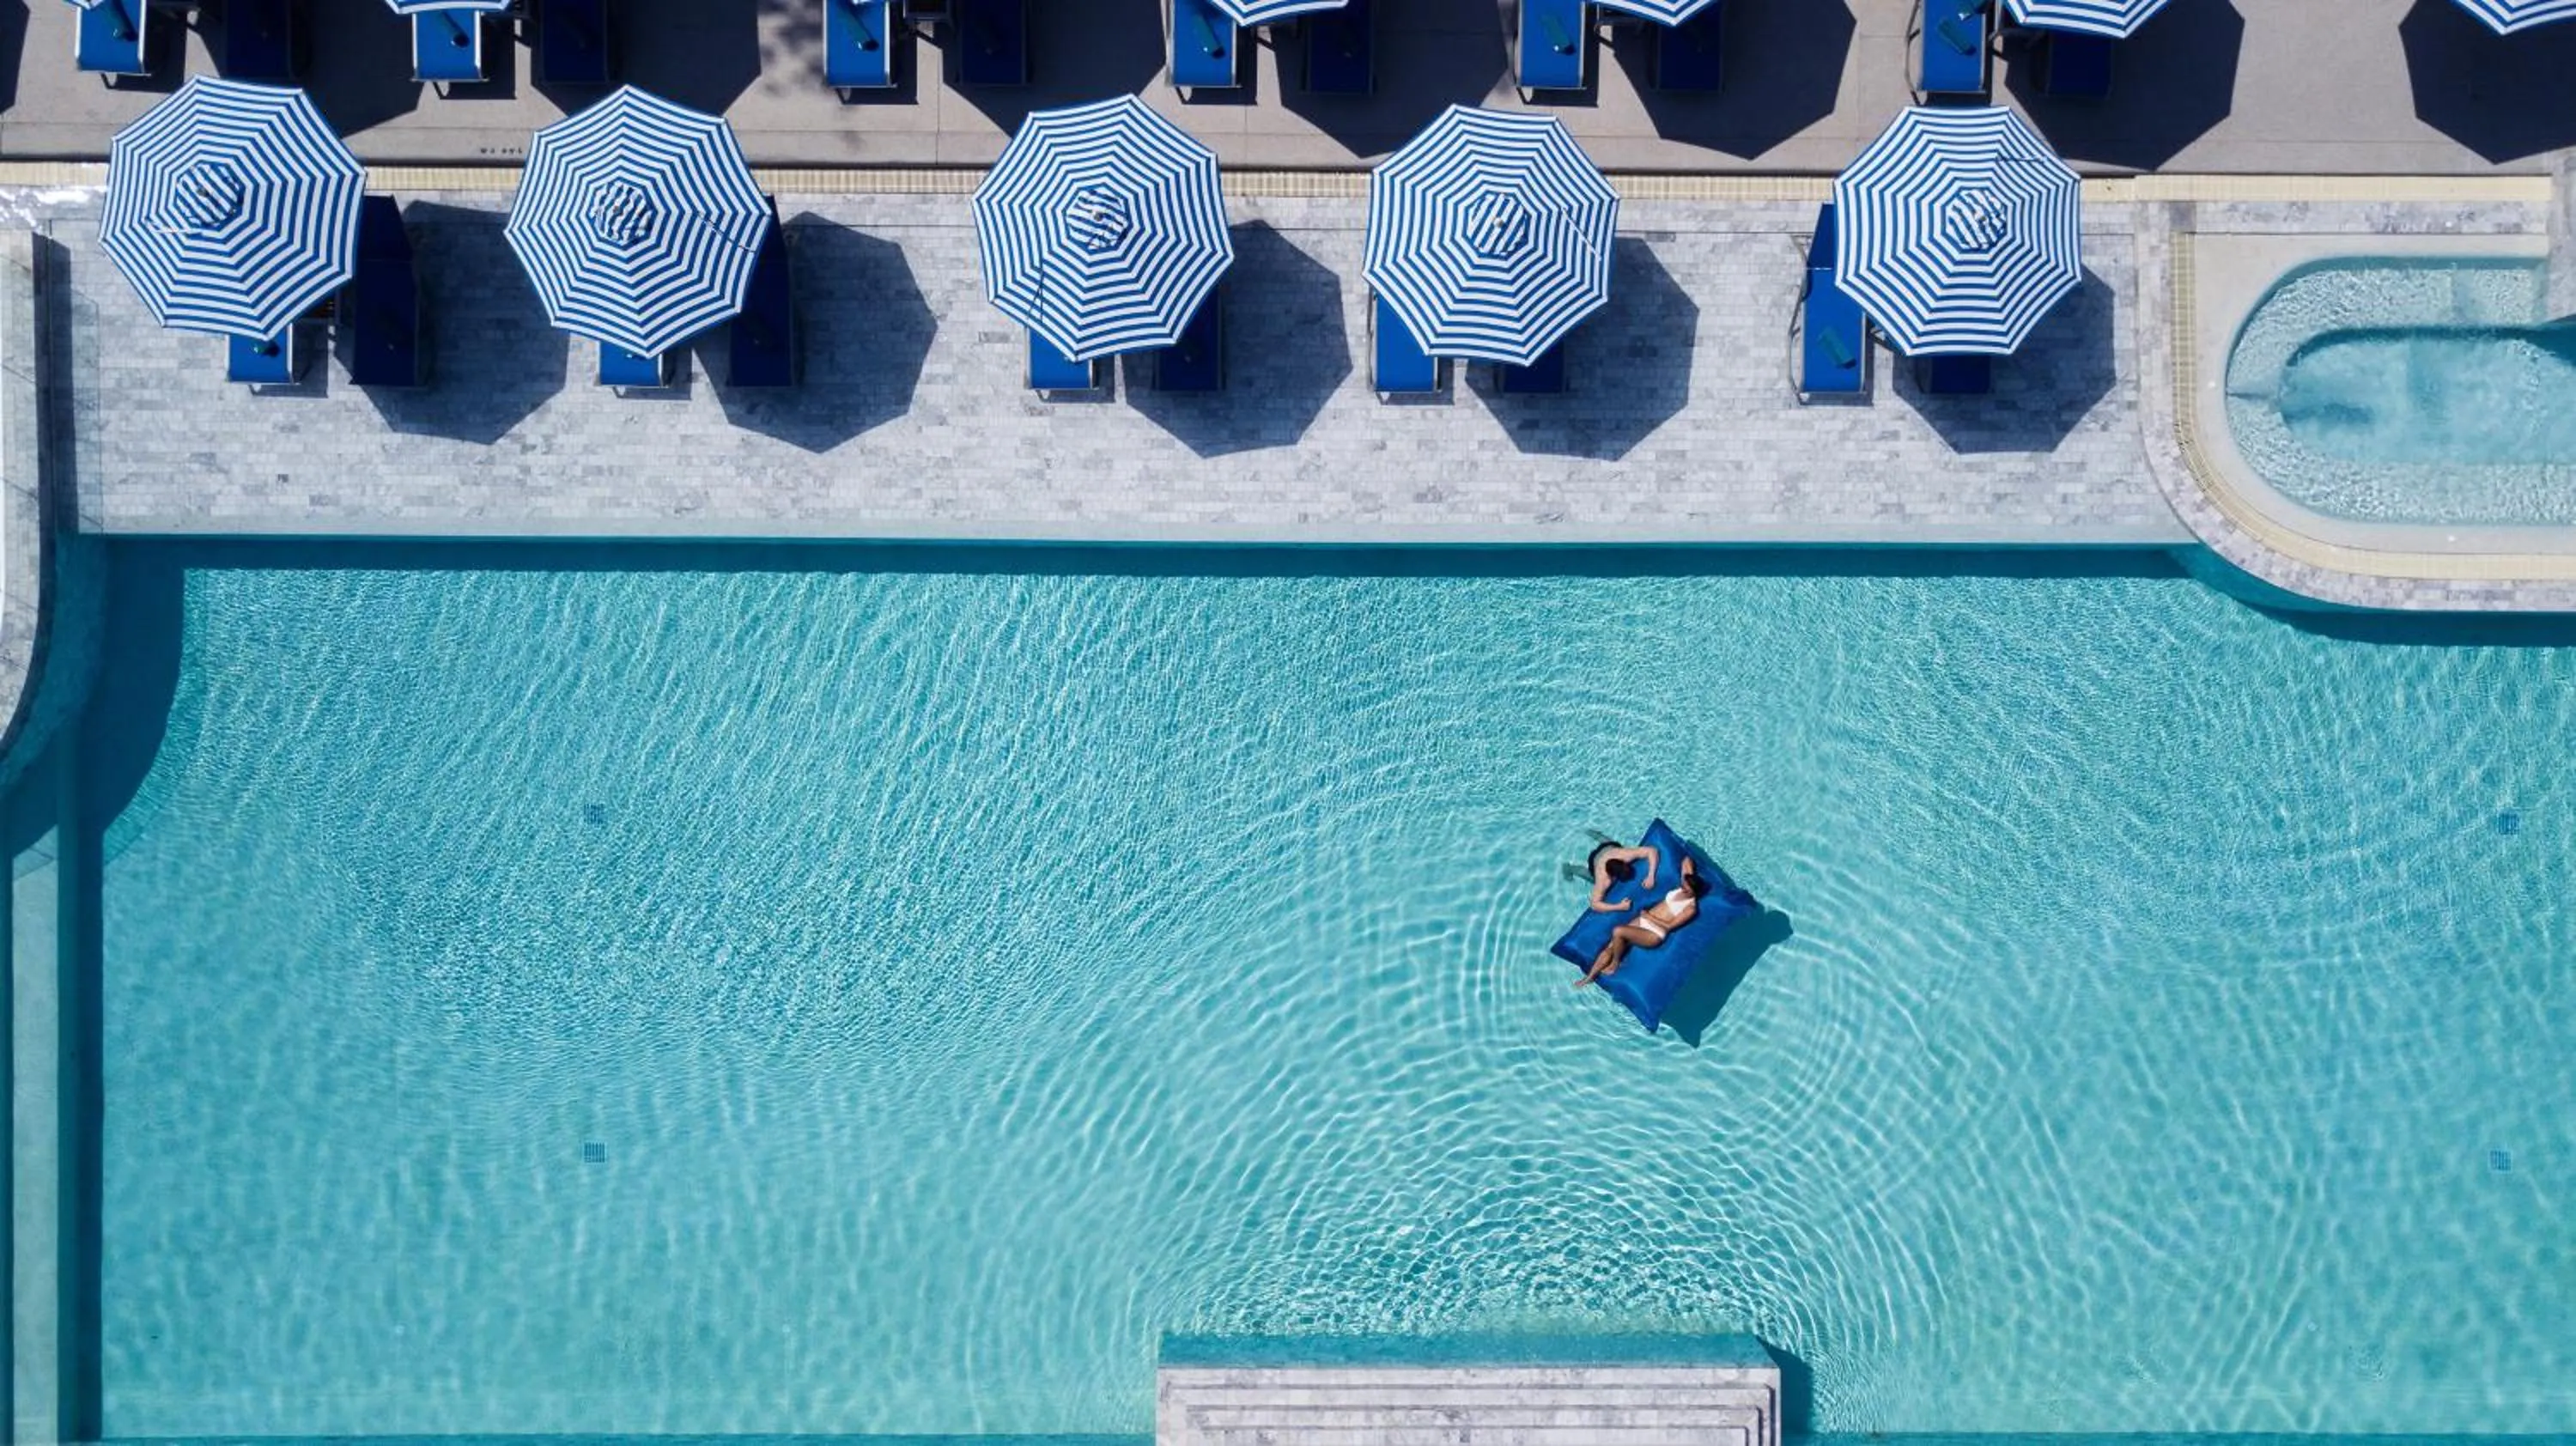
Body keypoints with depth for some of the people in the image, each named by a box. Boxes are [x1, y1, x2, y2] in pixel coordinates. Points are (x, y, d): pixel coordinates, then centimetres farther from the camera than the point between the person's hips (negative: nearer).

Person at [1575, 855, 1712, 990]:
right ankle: (1589, 977, 1)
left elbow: (1669, 925, -15)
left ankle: (1615, 964, -5)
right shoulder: (1683, 886, 7)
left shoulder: (1691, 908, -13)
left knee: (1617, 932, -30)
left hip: (1654, 934, -8)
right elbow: (1687, 860, 21)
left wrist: (1648, 915, -10)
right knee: (1609, 948, -8)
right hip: (1643, 920, 8)